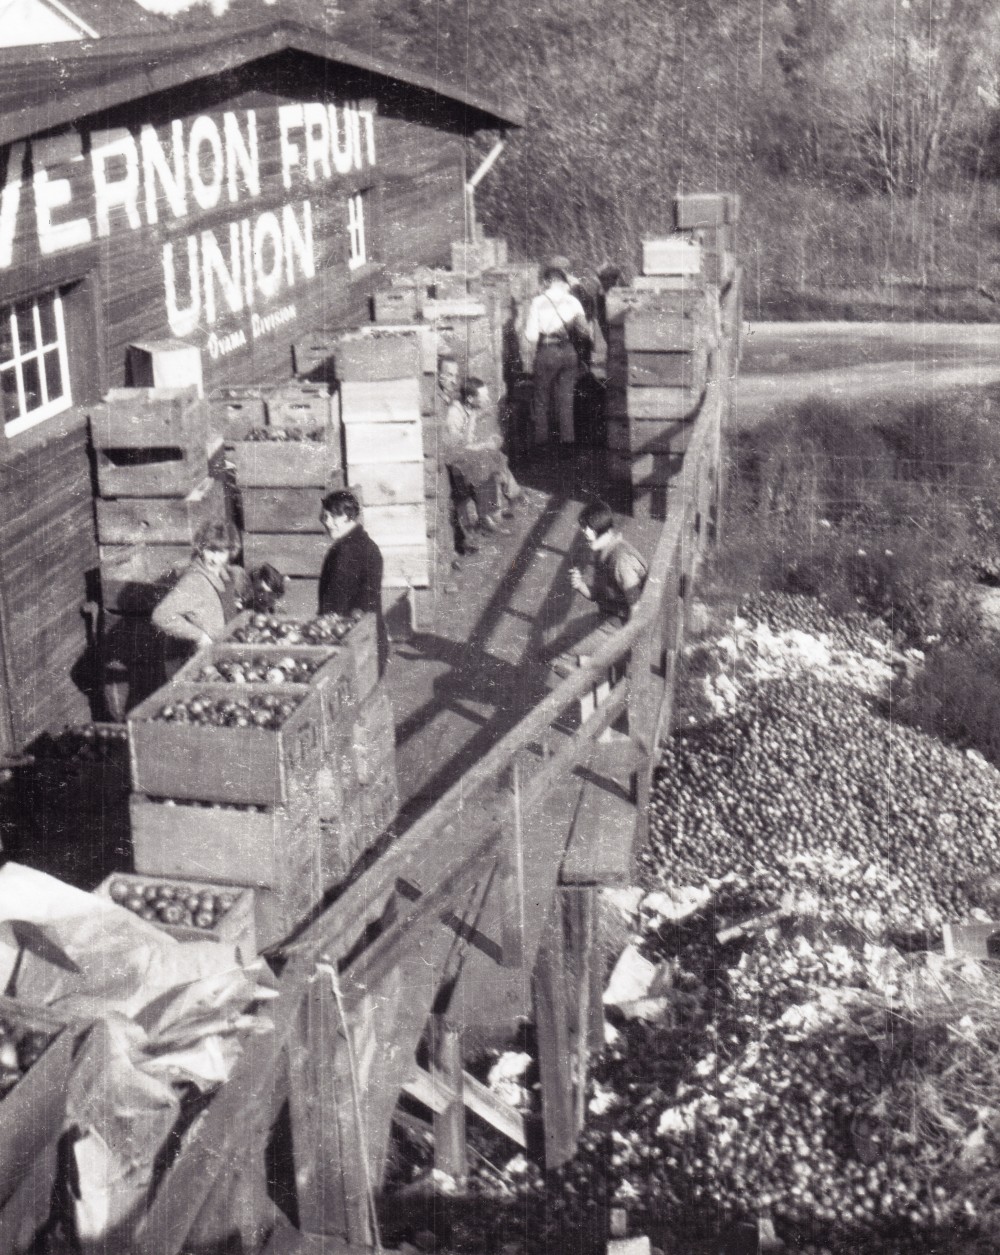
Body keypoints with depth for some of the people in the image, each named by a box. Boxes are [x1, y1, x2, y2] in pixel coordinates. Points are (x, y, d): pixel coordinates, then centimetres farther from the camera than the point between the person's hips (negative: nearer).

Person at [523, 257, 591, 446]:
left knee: (541, 396, 8)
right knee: (566, 396, 8)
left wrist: (532, 352, 6)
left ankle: (541, 436, 8)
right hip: (569, 352, 2)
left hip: (547, 352, -2)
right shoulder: (572, 301, 2)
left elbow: (531, 334, -7)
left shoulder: (539, 302, -5)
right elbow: (584, 330, 4)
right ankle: (567, 436, 6)